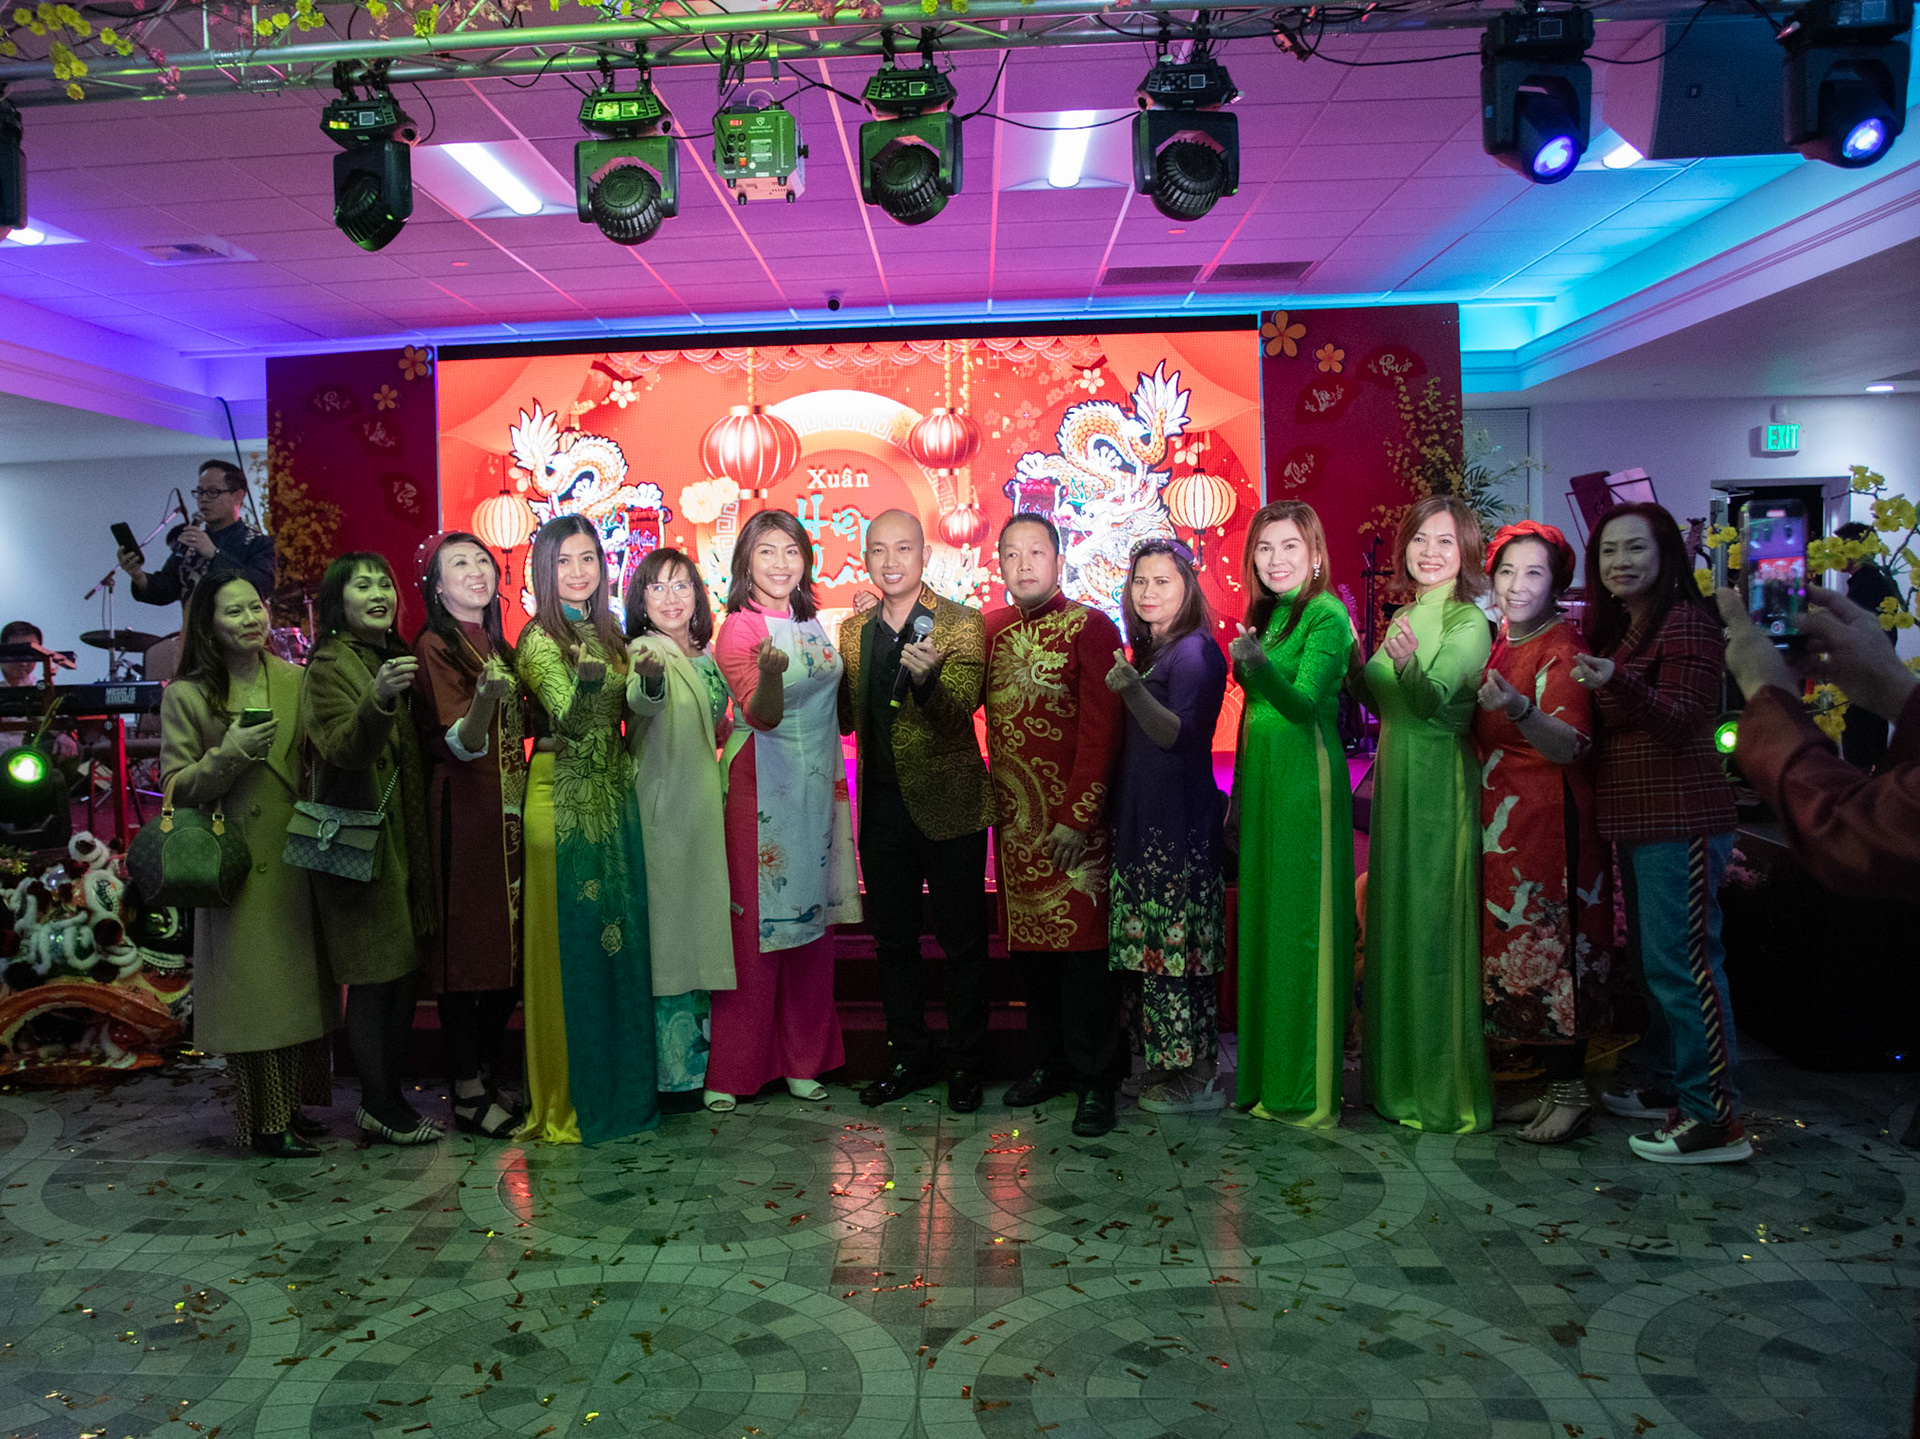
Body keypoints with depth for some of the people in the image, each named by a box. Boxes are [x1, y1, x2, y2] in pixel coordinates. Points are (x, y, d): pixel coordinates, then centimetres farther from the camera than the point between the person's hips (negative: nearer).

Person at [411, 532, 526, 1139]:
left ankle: (490, 1079, 20)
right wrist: (484, 697, -35)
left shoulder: (498, 644, 17)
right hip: (463, 810, -8)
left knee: (510, 946, 9)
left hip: (509, 808, 8)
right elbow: (461, 743, -18)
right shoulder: (434, 646, -7)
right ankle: (467, 1094, 6)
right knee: (466, 947, -3)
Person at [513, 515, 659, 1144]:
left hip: (614, 795, 7)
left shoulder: (609, 633, 13)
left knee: (620, 937, 10)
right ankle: (567, 1099, 10)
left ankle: (623, 1086, 22)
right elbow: (569, 715, -22)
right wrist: (588, 674, -42)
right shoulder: (540, 638, -7)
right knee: (571, 941, -2)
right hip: (564, 799, -7)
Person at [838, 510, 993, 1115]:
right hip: (883, 805, 5)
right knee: (893, 938, 14)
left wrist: (926, 679, -40)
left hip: (949, 804, -5)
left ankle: (966, 1064, 22)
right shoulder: (854, 630, 8)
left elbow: (957, 716, -21)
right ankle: (909, 1058, 30)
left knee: (963, 941, 6)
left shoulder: (962, 624, -9)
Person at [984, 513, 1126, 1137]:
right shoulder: (992, 628, 11)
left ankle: (1094, 1079, 10)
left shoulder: (1091, 627, -6)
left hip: (1075, 820, -5)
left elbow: (1101, 728, -12)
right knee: (1029, 941, 11)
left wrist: (1077, 816, -16)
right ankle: (1050, 1061, 25)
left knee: (1082, 941, -1)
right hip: (1015, 821, 5)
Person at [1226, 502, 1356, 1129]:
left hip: (1307, 779, -8)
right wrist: (1239, 795, 18)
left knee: (1303, 922, -4)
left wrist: (1259, 665, -38)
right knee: (1261, 918, 9)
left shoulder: (1327, 615, -8)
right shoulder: (1263, 615, 15)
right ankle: (1264, 1076, 19)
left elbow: (1303, 702, -21)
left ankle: (1309, 1087, 6)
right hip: (1262, 779, 8)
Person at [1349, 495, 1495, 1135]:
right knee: (1394, 918, 13)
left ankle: (1445, 1088, 11)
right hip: (1394, 776, 8)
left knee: (1433, 924, -2)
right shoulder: (1404, 615, 14)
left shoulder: (1468, 622, -10)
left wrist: (1410, 663, -43)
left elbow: (1433, 698, -25)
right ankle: (1399, 1074, 27)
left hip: (1440, 782, -8)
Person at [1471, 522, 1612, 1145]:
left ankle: (1572, 1090, 7)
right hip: (1500, 823, 8)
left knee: (1548, 951, -5)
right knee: (1515, 950, 11)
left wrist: (1519, 709, -40)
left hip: (1547, 822, -8)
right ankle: (1553, 1083, 21)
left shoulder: (1561, 649, -11)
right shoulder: (1499, 644, 13)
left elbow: (1571, 745, -22)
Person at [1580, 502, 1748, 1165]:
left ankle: (1714, 1117, -2)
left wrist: (1616, 683, -38)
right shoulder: (1617, 629, 16)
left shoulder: (1687, 621, -11)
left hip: (1680, 819, -10)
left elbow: (1679, 719, -22)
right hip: (1636, 818, 10)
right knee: (1654, 957, 16)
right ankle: (1669, 1086, 28)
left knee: (1680, 961, -9)